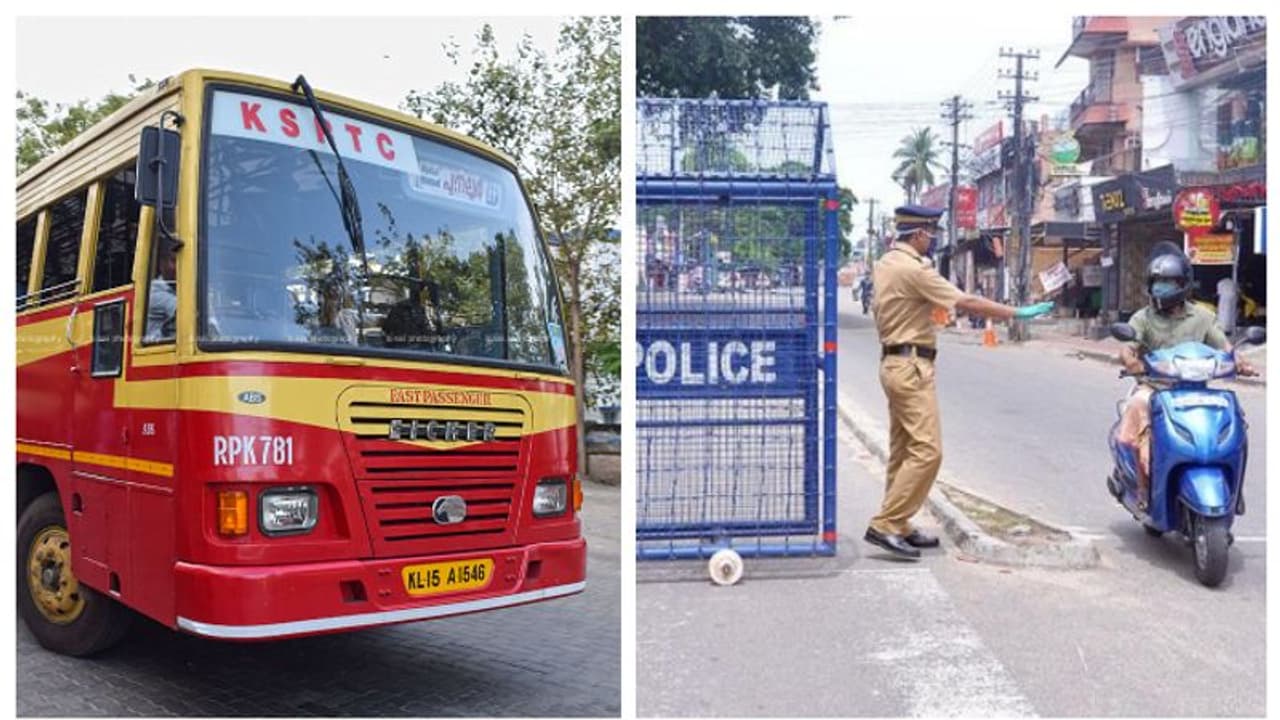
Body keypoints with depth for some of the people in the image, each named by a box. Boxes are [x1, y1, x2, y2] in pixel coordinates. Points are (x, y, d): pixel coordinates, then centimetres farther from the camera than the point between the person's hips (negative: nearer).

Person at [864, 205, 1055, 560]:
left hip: (895, 363, 11)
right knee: (926, 450, -12)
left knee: (903, 450, 13)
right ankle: (885, 525, -12)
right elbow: (967, 303, -17)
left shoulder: (886, 263, 13)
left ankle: (897, 526, 18)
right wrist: (1018, 313, -13)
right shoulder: (913, 269, -17)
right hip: (911, 367, -11)